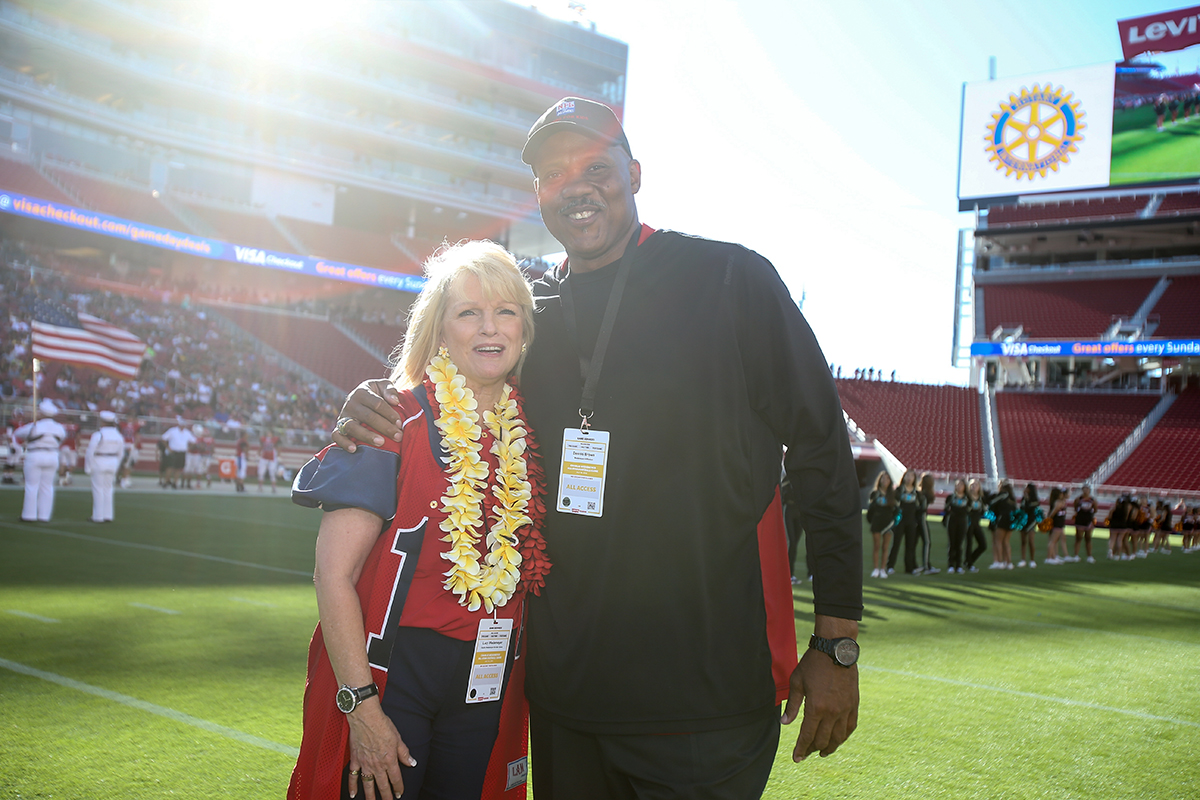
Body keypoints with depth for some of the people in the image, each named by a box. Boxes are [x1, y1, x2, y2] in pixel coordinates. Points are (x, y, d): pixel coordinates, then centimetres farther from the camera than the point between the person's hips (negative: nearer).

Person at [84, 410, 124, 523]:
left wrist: (88, 467, -3)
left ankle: (98, 516, 4)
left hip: (99, 463, -6)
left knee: (98, 489, 1)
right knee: (108, 489, 13)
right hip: (112, 463, 6)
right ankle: (108, 515, 12)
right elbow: (120, 454, 10)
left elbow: (90, 452, -13)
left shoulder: (98, 435, -15)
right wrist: (115, 468, 18)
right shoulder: (119, 436, 4)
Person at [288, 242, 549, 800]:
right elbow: (333, 575, -13)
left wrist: (511, 685, 8)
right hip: (390, 678, -4)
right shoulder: (396, 423, -10)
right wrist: (361, 705, -18)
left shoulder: (527, 435, 6)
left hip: (485, 689, 5)